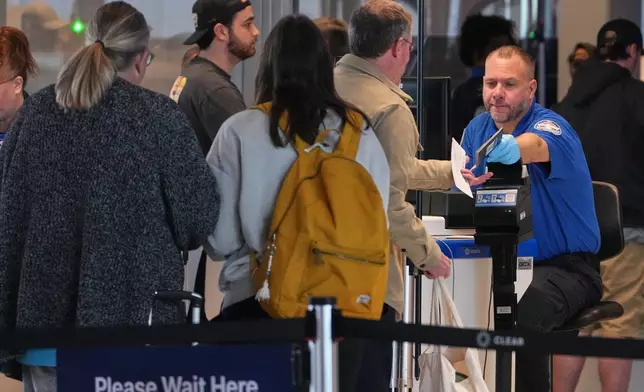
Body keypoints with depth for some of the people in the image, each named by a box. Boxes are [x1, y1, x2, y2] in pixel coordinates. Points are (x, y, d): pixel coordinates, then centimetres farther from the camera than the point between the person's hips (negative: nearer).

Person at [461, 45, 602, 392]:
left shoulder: (550, 126, -14)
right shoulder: (478, 129, 6)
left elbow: (535, 145, -40)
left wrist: (511, 149, -64)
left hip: (566, 266, -6)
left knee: (521, 312, -35)